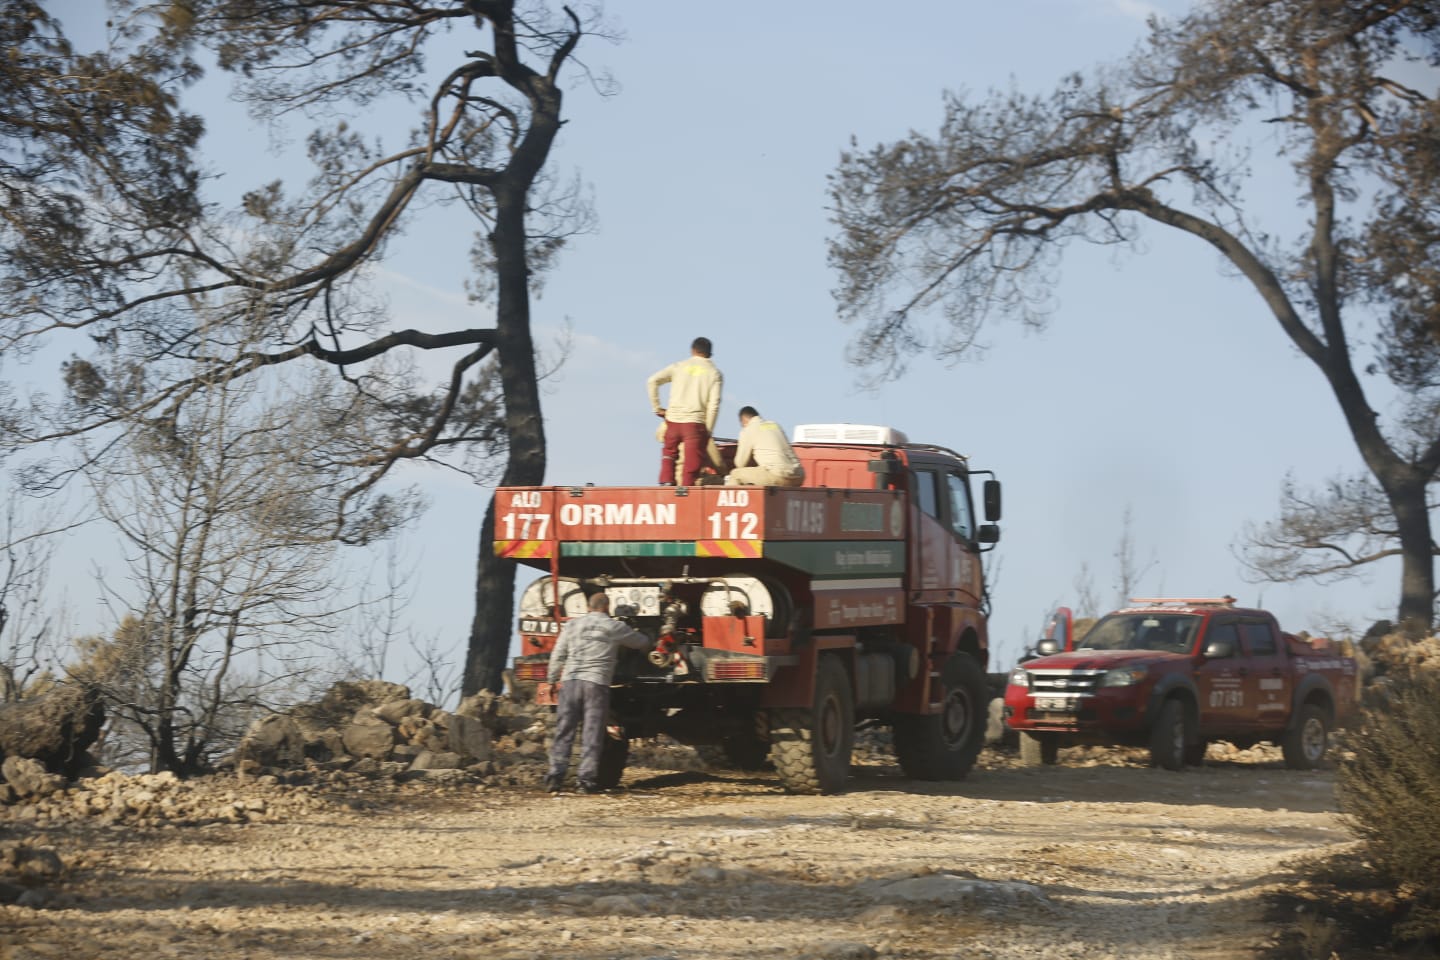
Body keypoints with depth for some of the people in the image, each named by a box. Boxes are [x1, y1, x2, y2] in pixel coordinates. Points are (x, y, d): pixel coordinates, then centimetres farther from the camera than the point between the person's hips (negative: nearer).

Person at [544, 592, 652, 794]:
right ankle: (587, 779, -4)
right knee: (592, 734, 0)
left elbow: (557, 656, 11)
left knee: (563, 732, 5)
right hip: (596, 683, -3)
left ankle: (555, 776, -1)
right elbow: (643, 643, 18)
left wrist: (552, 680, 21)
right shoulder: (614, 627, 5)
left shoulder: (572, 625, 12)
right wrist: (641, 637, 41)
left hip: (569, 681, 3)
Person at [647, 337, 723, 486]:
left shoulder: (679, 366, 8)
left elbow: (652, 381, -1)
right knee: (691, 465, 2)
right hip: (695, 423, -2)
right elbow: (714, 405, -5)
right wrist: (708, 431, 0)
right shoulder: (715, 373, 4)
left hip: (673, 419, 2)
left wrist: (657, 408, 6)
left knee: (669, 452, 24)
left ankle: (666, 482, 5)